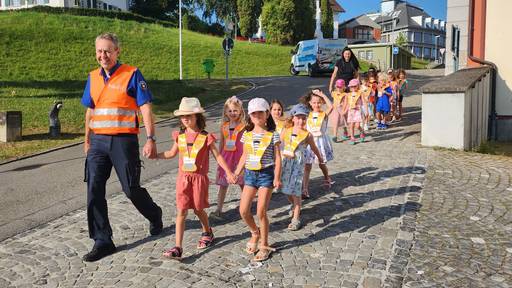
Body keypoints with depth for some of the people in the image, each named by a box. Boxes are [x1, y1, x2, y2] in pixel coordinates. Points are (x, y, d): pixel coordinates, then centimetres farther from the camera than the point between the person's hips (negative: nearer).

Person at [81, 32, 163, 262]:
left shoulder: (131, 74, -4)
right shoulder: (93, 77, 13)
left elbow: (145, 108, -8)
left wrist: (150, 139, -14)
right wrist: (87, 140, 23)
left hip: (123, 141, -5)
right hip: (98, 142, 5)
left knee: (131, 189, 1)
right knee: (94, 190, 0)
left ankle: (154, 215, 32)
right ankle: (102, 241, 10)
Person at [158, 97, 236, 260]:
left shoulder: (205, 137, -8)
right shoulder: (179, 136, 3)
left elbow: (218, 156, -4)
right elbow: (171, 153, 17)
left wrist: (228, 172, -9)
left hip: (199, 178, -3)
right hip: (183, 178, 3)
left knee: (198, 209, 11)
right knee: (181, 211, -3)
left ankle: (207, 233, 41)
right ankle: (178, 247, -3)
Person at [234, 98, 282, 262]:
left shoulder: (272, 135, -5)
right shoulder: (247, 134, 7)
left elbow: (277, 157, -5)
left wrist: (277, 177, -12)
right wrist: (236, 173, 12)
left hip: (266, 174, -4)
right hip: (250, 174, 4)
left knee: (261, 212, -4)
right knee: (243, 211, 0)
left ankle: (264, 246, 15)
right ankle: (255, 233, 30)